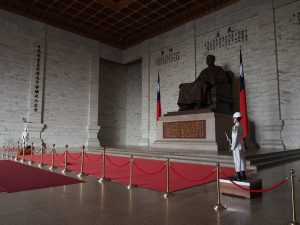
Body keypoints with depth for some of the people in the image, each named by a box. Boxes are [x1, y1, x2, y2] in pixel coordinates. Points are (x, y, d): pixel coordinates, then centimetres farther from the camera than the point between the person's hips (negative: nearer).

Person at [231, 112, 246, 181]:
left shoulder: (235, 126, -16)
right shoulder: (241, 126, 13)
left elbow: (235, 138, -20)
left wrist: (232, 147, -15)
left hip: (237, 146, -9)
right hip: (241, 146, 9)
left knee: (237, 161, -5)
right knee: (242, 160, 10)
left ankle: (238, 176, -2)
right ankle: (243, 175, 17)